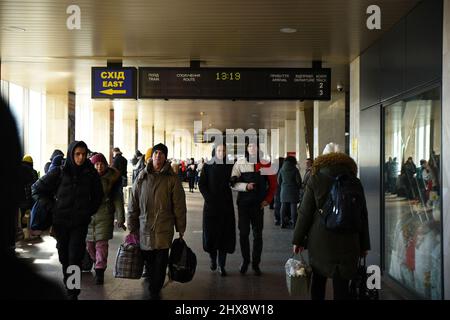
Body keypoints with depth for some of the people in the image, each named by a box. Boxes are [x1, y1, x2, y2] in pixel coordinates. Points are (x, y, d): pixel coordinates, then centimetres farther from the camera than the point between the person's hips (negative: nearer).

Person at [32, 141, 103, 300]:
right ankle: (69, 286, 25)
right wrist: (50, 205, 4)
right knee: (64, 257, 9)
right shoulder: (60, 172, -4)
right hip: (61, 221, 1)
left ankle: (73, 294, -6)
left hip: (80, 223, -1)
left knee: (75, 258, -8)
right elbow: (37, 188, 6)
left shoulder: (91, 173, -1)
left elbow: (98, 196, 16)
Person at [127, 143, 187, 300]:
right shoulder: (142, 177, 6)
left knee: (160, 262, -2)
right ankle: (154, 289, 29)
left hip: (164, 230, -2)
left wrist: (180, 228, 3)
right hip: (144, 228, 2)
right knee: (147, 259, 8)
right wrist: (132, 227, 9)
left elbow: (179, 205, 2)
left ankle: (155, 291, 11)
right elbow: (133, 204, 10)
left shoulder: (172, 179, 0)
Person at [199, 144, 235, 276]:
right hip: (211, 205, -1)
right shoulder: (207, 166, 2)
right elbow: (201, 184, -1)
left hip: (226, 205, 1)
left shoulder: (230, 166, 4)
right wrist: (209, 198, -10)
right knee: (210, 233, -1)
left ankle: (221, 265, 6)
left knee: (225, 234, -1)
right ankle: (213, 259, 24)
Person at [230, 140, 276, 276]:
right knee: (243, 233, 4)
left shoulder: (265, 164, 1)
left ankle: (256, 263, 15)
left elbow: (273, 184, 7)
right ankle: (245, 261, 20)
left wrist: (267, 199, -2)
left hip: (259, 204, 0)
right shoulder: (240, 163, 0)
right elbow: (233, 183, -3)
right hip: (243, 203, 0)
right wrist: (245, 186, -19)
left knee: (258, 234, 5)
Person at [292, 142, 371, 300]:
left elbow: (305, 212, -3)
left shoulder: (315, 179, -2)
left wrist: (298, 239, 6)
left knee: (318, 280, 17)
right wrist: (364, 244, 12)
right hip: (346, 241, 0)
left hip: (320, 239, 0)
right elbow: (362, 215, 5)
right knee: (341, 284, 3)